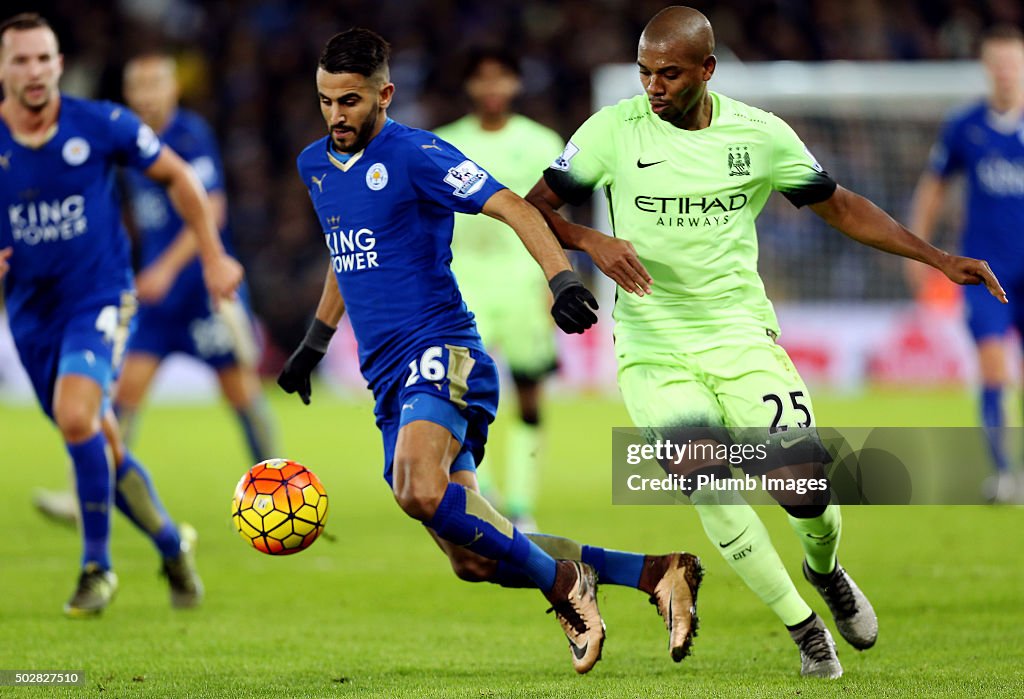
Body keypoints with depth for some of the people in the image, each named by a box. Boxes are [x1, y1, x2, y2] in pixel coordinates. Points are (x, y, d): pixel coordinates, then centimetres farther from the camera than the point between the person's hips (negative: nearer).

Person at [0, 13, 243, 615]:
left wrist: (213, 256, 5)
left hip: (99, 298, -3)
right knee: (101, 446, 10)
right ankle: (174, 546, 33)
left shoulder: (102, 125, -12)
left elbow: (178, 176, 3)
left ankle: (98, 565, -13)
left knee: (76, 414, -27)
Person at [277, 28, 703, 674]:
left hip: (440, 353, -8)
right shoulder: (315, 166, 17)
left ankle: (564, 584, -17)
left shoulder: (415, 155, -7)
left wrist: (562, 278, -31)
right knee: (474, 559, -3)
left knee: (421, 489, -36)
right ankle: (655, 572, 5)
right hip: (390, 380, 8)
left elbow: (511, 207, -16)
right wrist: (314, 344, 38)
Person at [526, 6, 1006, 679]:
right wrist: (591, 241, -20)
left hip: (741, 334, 1)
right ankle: (801, 625, -10)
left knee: (802, 484, -13)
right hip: (652, 344, -1)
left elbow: (840, 206, 13)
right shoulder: (613, 131, -4)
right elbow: (533, 209, 0)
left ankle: (825, 570, 26)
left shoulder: (760, 135, 1)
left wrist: (940, 259, 9)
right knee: (704, 473, -26)